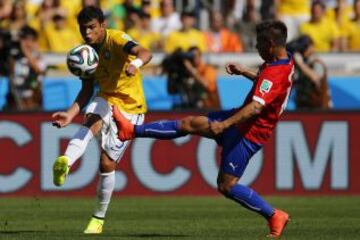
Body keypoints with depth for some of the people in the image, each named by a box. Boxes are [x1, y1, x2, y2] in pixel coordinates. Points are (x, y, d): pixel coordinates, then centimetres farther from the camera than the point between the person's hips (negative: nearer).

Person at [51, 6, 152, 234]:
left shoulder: (116, 39, -18)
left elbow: (145, 53, -38)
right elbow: (87, 91, 9)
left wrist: (135, 64, -62)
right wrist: (70, 114, -6)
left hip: (130, 107, -4)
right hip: (106, 100, 4)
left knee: (107, 163, -6)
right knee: (92, 121, -33)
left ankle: (99, 218, 12)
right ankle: (66, 162, -60)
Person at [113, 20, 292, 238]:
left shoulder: (276, 72, -28)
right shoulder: (285, 61, 4)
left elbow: (255, 107, -37)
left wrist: (224, 124, -40)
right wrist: (244, 72, 24)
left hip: (249, 132, -10)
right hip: (243, 121, 10)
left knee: (226, 186, -5)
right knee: (190, 124, 8)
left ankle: (274, 216, 4)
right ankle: (132, 130, 11)